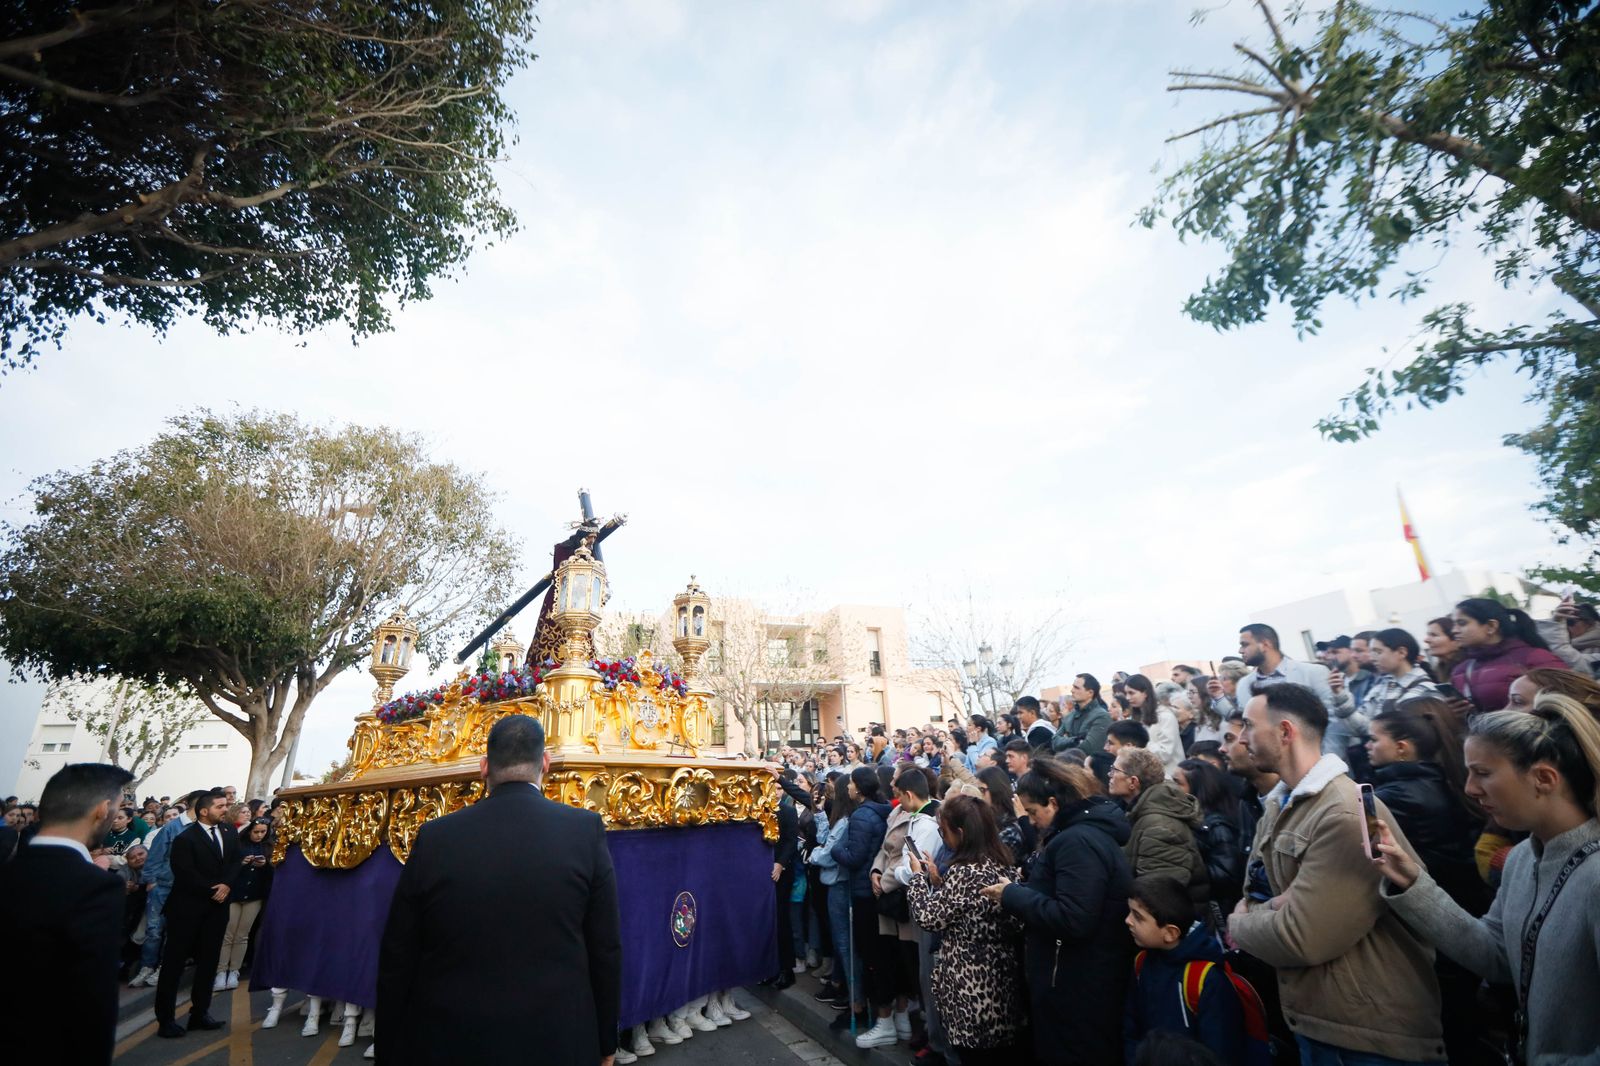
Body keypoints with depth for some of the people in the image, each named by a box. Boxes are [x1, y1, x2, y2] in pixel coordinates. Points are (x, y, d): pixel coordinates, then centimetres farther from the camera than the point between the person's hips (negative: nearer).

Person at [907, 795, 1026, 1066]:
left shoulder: (964, 871, -22)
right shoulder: (1005, 865, 4)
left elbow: (928, 917, -15)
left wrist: (919, 876, -4)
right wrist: (937, 879, 8)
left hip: (972, 992, -8)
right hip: (1005, 984, 8)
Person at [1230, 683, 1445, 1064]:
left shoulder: (1347, 815, -25)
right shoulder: (1278, 806, 5)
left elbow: (1303, 939, -27)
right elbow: (1253, 897, 9)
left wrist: (1238, 925, -9)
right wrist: (1271, 910, -13)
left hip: (1375, 1033, -8)